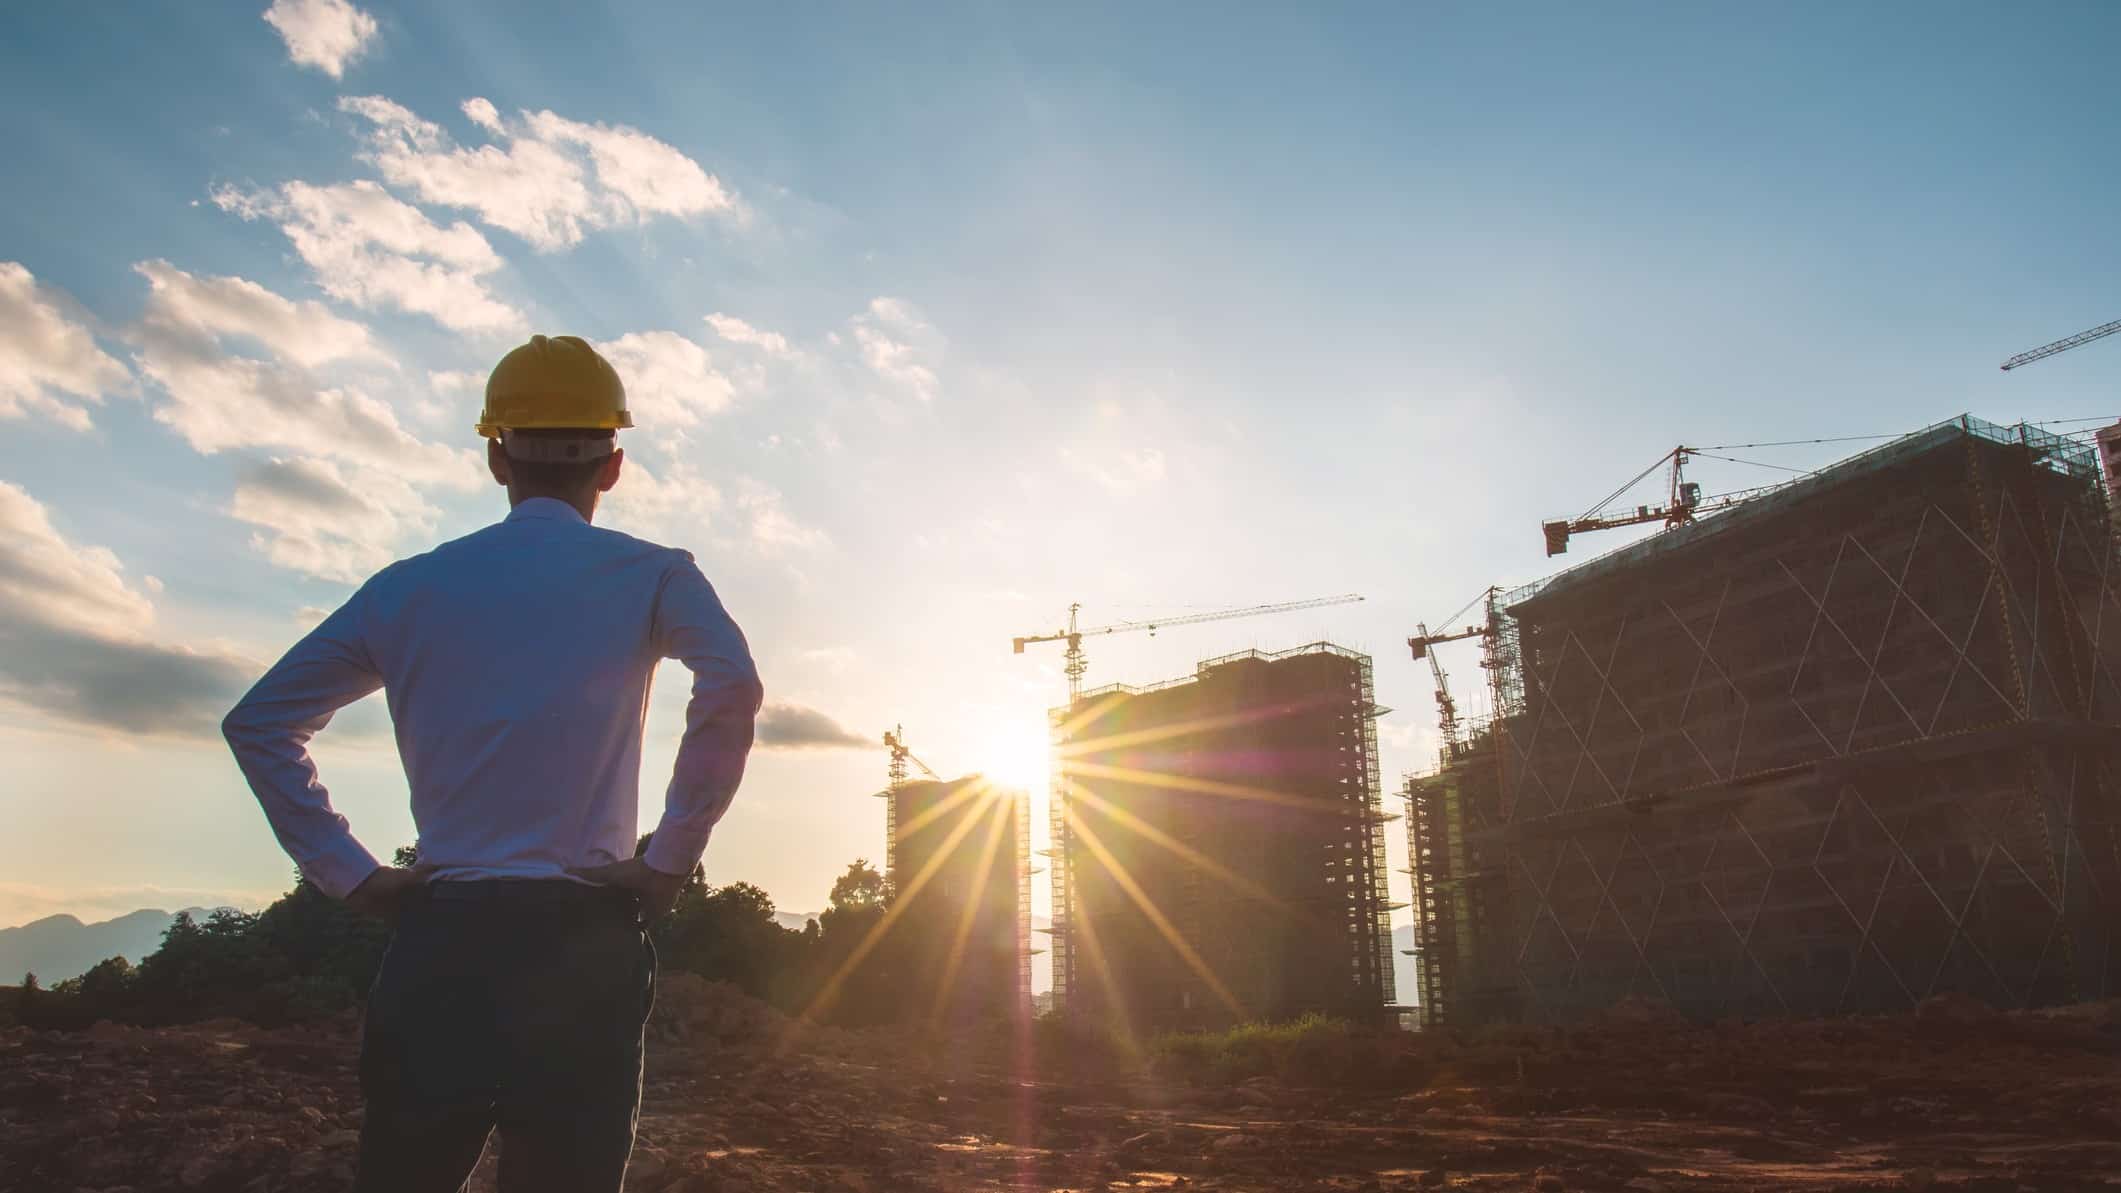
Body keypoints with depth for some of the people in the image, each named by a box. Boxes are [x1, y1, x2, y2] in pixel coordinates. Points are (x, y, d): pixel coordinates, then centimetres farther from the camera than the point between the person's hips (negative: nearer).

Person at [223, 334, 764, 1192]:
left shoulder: (410, 586, 10)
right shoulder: (650, 577, 1)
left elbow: (258, 722, 10)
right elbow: (731, 686, -18)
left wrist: (349, 873, 7)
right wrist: (671, 860, -10)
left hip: (439, 938, 3)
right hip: (582, 943, -2)